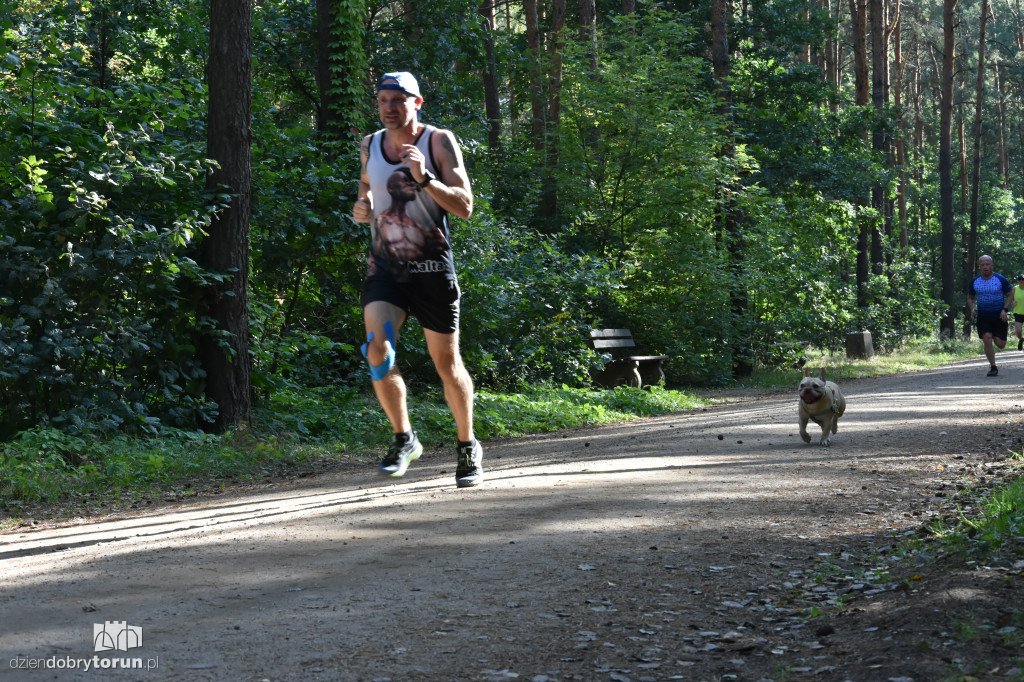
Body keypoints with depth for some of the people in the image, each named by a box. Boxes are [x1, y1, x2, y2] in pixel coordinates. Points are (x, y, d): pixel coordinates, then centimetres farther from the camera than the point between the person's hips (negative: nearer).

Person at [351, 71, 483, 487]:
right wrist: (360, 209, -2)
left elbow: (465, 207, -13)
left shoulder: (439, 142, -6)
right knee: (377, 350, -18)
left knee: (446, 362, 4)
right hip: (384, 267, 3)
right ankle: (403, 439, 1)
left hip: (432, 269, -3)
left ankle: (467, 447, 23)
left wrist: (424, 179, -27)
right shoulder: (369, 147, 7)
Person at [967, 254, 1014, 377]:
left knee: (1000, 344, -2)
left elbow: (1010, 295, 3)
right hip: (982, 316, 2)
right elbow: (970, 298, 16)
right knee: (987, 339, -16)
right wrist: (972, 308, -4)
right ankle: (993, 368, -3)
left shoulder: (1000, 279, -4)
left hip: (998, 316, -2)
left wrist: (1004, 309, -12)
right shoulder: (975, 281, 3)